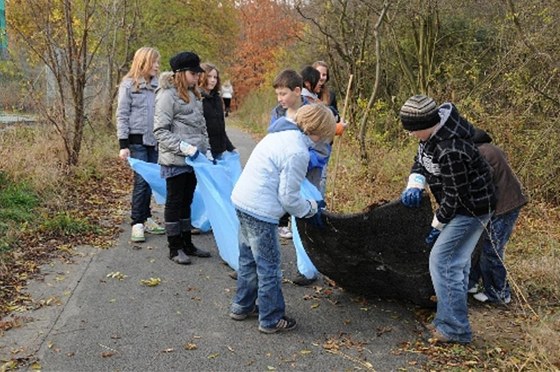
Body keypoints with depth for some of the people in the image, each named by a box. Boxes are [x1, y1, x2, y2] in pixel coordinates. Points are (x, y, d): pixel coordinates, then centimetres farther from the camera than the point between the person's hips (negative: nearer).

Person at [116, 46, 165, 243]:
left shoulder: (157, 84, 8)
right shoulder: (129, 84, -4)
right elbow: (122, 115, -5)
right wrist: (123, 144, -10)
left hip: (154, 140, 5)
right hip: (137, 139, -5)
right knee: (141, 180, -7)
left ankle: (146, 218, 20)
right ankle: (137, 223, 2)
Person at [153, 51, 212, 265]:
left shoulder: (194, 95, 12)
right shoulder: (167, 95, -11)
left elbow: (202, 127, 18)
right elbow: (160, 131, -15)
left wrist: (207, 150, 10)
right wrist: (183, 147, -24)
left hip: (193, 159, 7)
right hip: (175, 161, -7)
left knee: (187, 202, 16)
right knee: (174, 203, 4)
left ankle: (187, 243, 27)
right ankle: (175, 248, 15)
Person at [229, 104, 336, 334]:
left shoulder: (281, 133, 9)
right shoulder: (297, 152, -20)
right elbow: (288, 196, -15)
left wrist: (309, 203, 13)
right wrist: (311, 209, 2)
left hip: (242, 199, 10)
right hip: (260, 210, -10)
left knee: (248, 258, 23)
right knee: (269, 267, 5)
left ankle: (242, 306, 38)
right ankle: (271, 320, 18)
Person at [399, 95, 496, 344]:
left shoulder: (451, 151, -33)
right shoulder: (433, 132, -5)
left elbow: (454, 197, -25)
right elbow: (421, 160, 10)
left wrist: (437, 225, -12)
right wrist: (415, 184, -10)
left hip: (471, 209, -10)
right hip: (463, 205, 10)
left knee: (442, 262, -9)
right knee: (457, 263, 18)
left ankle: (455, 330, 1)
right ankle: (450, 320, 33)